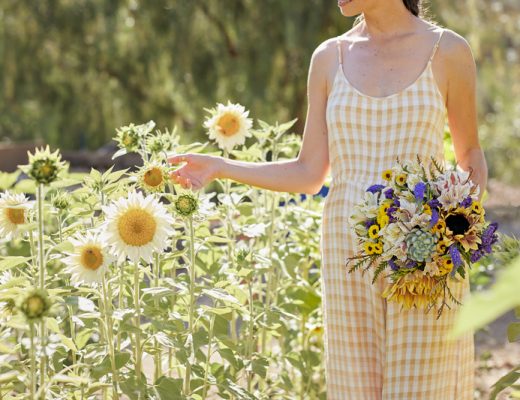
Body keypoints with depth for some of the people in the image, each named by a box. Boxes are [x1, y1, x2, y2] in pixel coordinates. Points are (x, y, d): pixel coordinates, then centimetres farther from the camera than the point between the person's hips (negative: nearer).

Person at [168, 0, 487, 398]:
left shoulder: (448, 51, -1)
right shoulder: (330, 58, 8)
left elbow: (471, 153, 11)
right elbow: (309, 174, 9)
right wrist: (220, 167, 1)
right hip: (350, 255, 3)